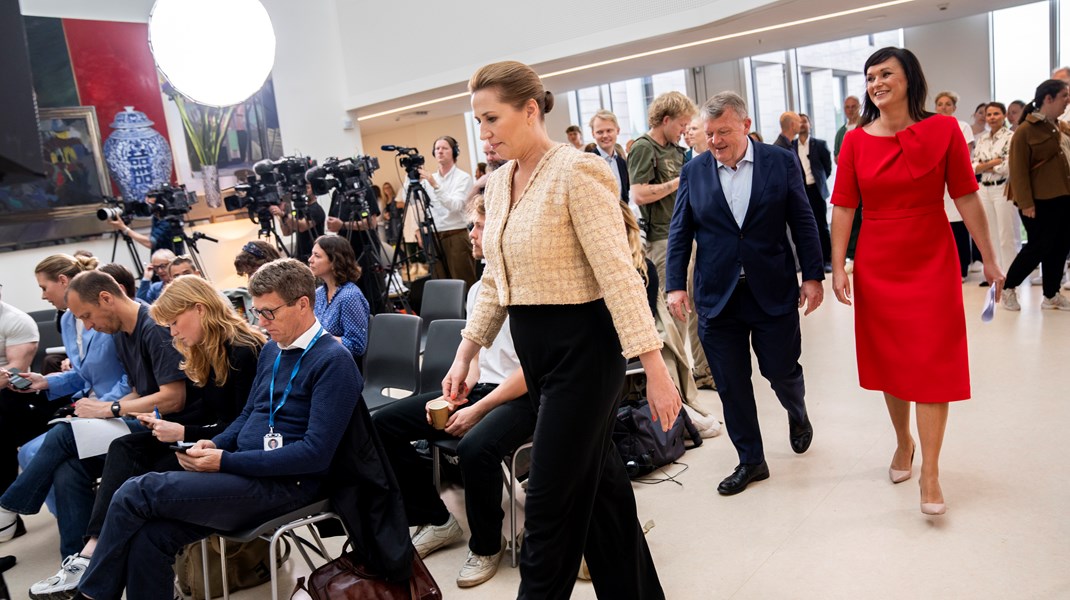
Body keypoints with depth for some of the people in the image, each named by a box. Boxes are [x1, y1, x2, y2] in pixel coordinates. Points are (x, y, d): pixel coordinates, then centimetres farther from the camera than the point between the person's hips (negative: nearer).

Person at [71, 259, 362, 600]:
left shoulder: (333, 361, -14)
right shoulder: (272, 350, 13)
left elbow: (316, 453, -20)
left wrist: (226, 461, -19)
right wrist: (215, 444, -1)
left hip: (285, 484, -8)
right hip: (244, 472, 8)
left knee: (135, 494, -12)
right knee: (148, 536, -13)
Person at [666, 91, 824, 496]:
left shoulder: (781, 162, 0)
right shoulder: (693, 171, 3)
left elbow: (803, 223, 2)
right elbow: (680, 233, 4)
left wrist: (812, 276, -2)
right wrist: (675, 285, -3)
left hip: (774, 293, -1)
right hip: (717, 296, 2)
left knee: (782, 371, 8)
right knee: (731, 386, 6)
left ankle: (797, 415, 45)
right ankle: (751, 461, 24)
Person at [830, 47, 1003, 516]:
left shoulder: (943, 130, -5)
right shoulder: (856, 141, -1)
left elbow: (966, 198, -3)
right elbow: (843, 208, -2)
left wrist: (989, 260, 0)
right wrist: (838, 268, -8)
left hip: (932, 264, -2)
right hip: (876, 267, 2)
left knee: (932, 366, -1)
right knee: (888, 361, 13)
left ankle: (930, 472, 9)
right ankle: (903, 442, 36)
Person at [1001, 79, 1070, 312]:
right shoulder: (1025, 130, -10)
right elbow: (1018, 170, -14)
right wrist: (1026, 203, -17)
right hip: (1040, 201, -8)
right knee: (1039, 247, -4)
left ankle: (1051, 295, 18)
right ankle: (1008, 288, 13)